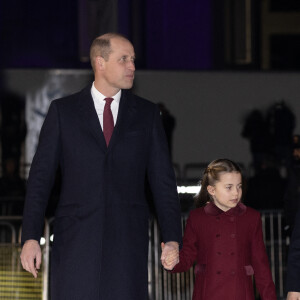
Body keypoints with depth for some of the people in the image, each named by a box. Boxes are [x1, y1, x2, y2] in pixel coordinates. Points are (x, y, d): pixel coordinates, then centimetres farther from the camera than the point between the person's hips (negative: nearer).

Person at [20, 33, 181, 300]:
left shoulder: (147, 113, 10)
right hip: (75, 240, -1)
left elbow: (163, 179, 8)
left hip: (128, 240, 1)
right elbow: (40, 177, 4)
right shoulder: (62, 111, 6)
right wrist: (31, 237, -5)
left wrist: (172, 239, -2)